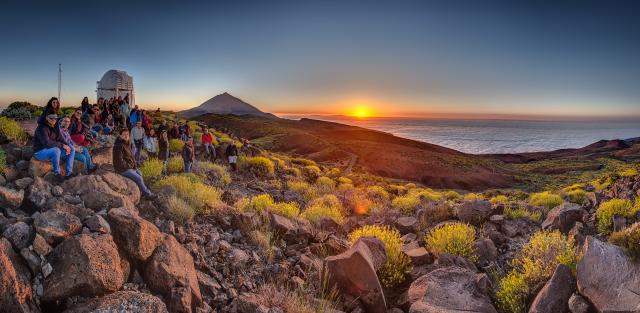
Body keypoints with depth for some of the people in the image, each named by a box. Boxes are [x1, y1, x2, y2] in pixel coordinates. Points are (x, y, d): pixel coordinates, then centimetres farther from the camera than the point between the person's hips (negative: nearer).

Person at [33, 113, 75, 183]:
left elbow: (60, 139, 11)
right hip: (40, 152, -9)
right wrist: (62, 145, -27)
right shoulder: (41, 128, -19)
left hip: (53, 150, 9)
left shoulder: (55, 128, 8)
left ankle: (69, 174, -9)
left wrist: (66, 146, -10)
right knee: (56, 150, -38)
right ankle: (57, 175, -26)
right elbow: (47, 143, -31)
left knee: (71, 150, -2)